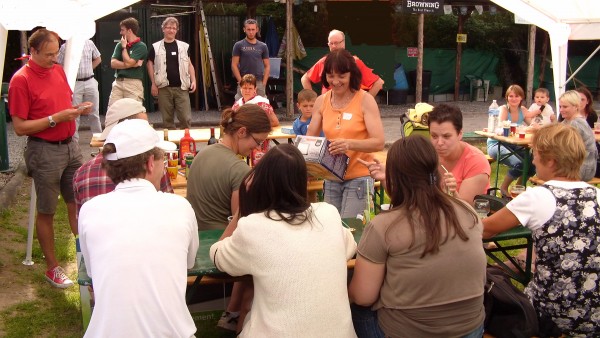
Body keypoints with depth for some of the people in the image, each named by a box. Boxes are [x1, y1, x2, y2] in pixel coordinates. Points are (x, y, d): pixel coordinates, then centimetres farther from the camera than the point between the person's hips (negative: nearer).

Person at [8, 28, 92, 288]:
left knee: (77, 204, 14)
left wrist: (77, 109, -1)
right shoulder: (21, 80, -14)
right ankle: (52, 267, 20)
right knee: (46, 212, 7)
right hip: (44, 152, -6)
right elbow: (19, 127, -15)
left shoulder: (58, 70, 6)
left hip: (70, 146, 6)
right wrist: (56, 119, -22)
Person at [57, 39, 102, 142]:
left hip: (90, 82, 2)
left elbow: (98, 59, 16)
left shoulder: (89, 43, 4)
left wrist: (88, 69, 8)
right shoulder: (65, 47, -3)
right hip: (74, 84, -2)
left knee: (94, 112, 9)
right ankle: (74, 140, 9)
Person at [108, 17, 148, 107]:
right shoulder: (120, 45, 14)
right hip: (118, 82, 5)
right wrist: (132, 64, -8)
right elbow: (113, 63, 2)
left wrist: (124, 47, 0)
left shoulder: (141, 46, -3)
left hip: (133, 83, -5)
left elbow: (128, 62, -13)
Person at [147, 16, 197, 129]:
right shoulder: (155, 47, 4)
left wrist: (193, 81, 0)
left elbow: (189, 65, 11)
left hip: (181, 87, 1)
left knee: (186, 118, -4)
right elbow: (150, 64, 6)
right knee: (167, 118, 6)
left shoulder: (184, 46, 9)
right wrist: (153, 83, 0)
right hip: (164, 88, -1)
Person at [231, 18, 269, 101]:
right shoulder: (238, 45, 3)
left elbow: (267, 66, 10)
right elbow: (234, 65, 0)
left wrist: (264, 83, -1)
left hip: (259, 83, 2)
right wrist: (241, 82, -9)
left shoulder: (263, 46, 10)